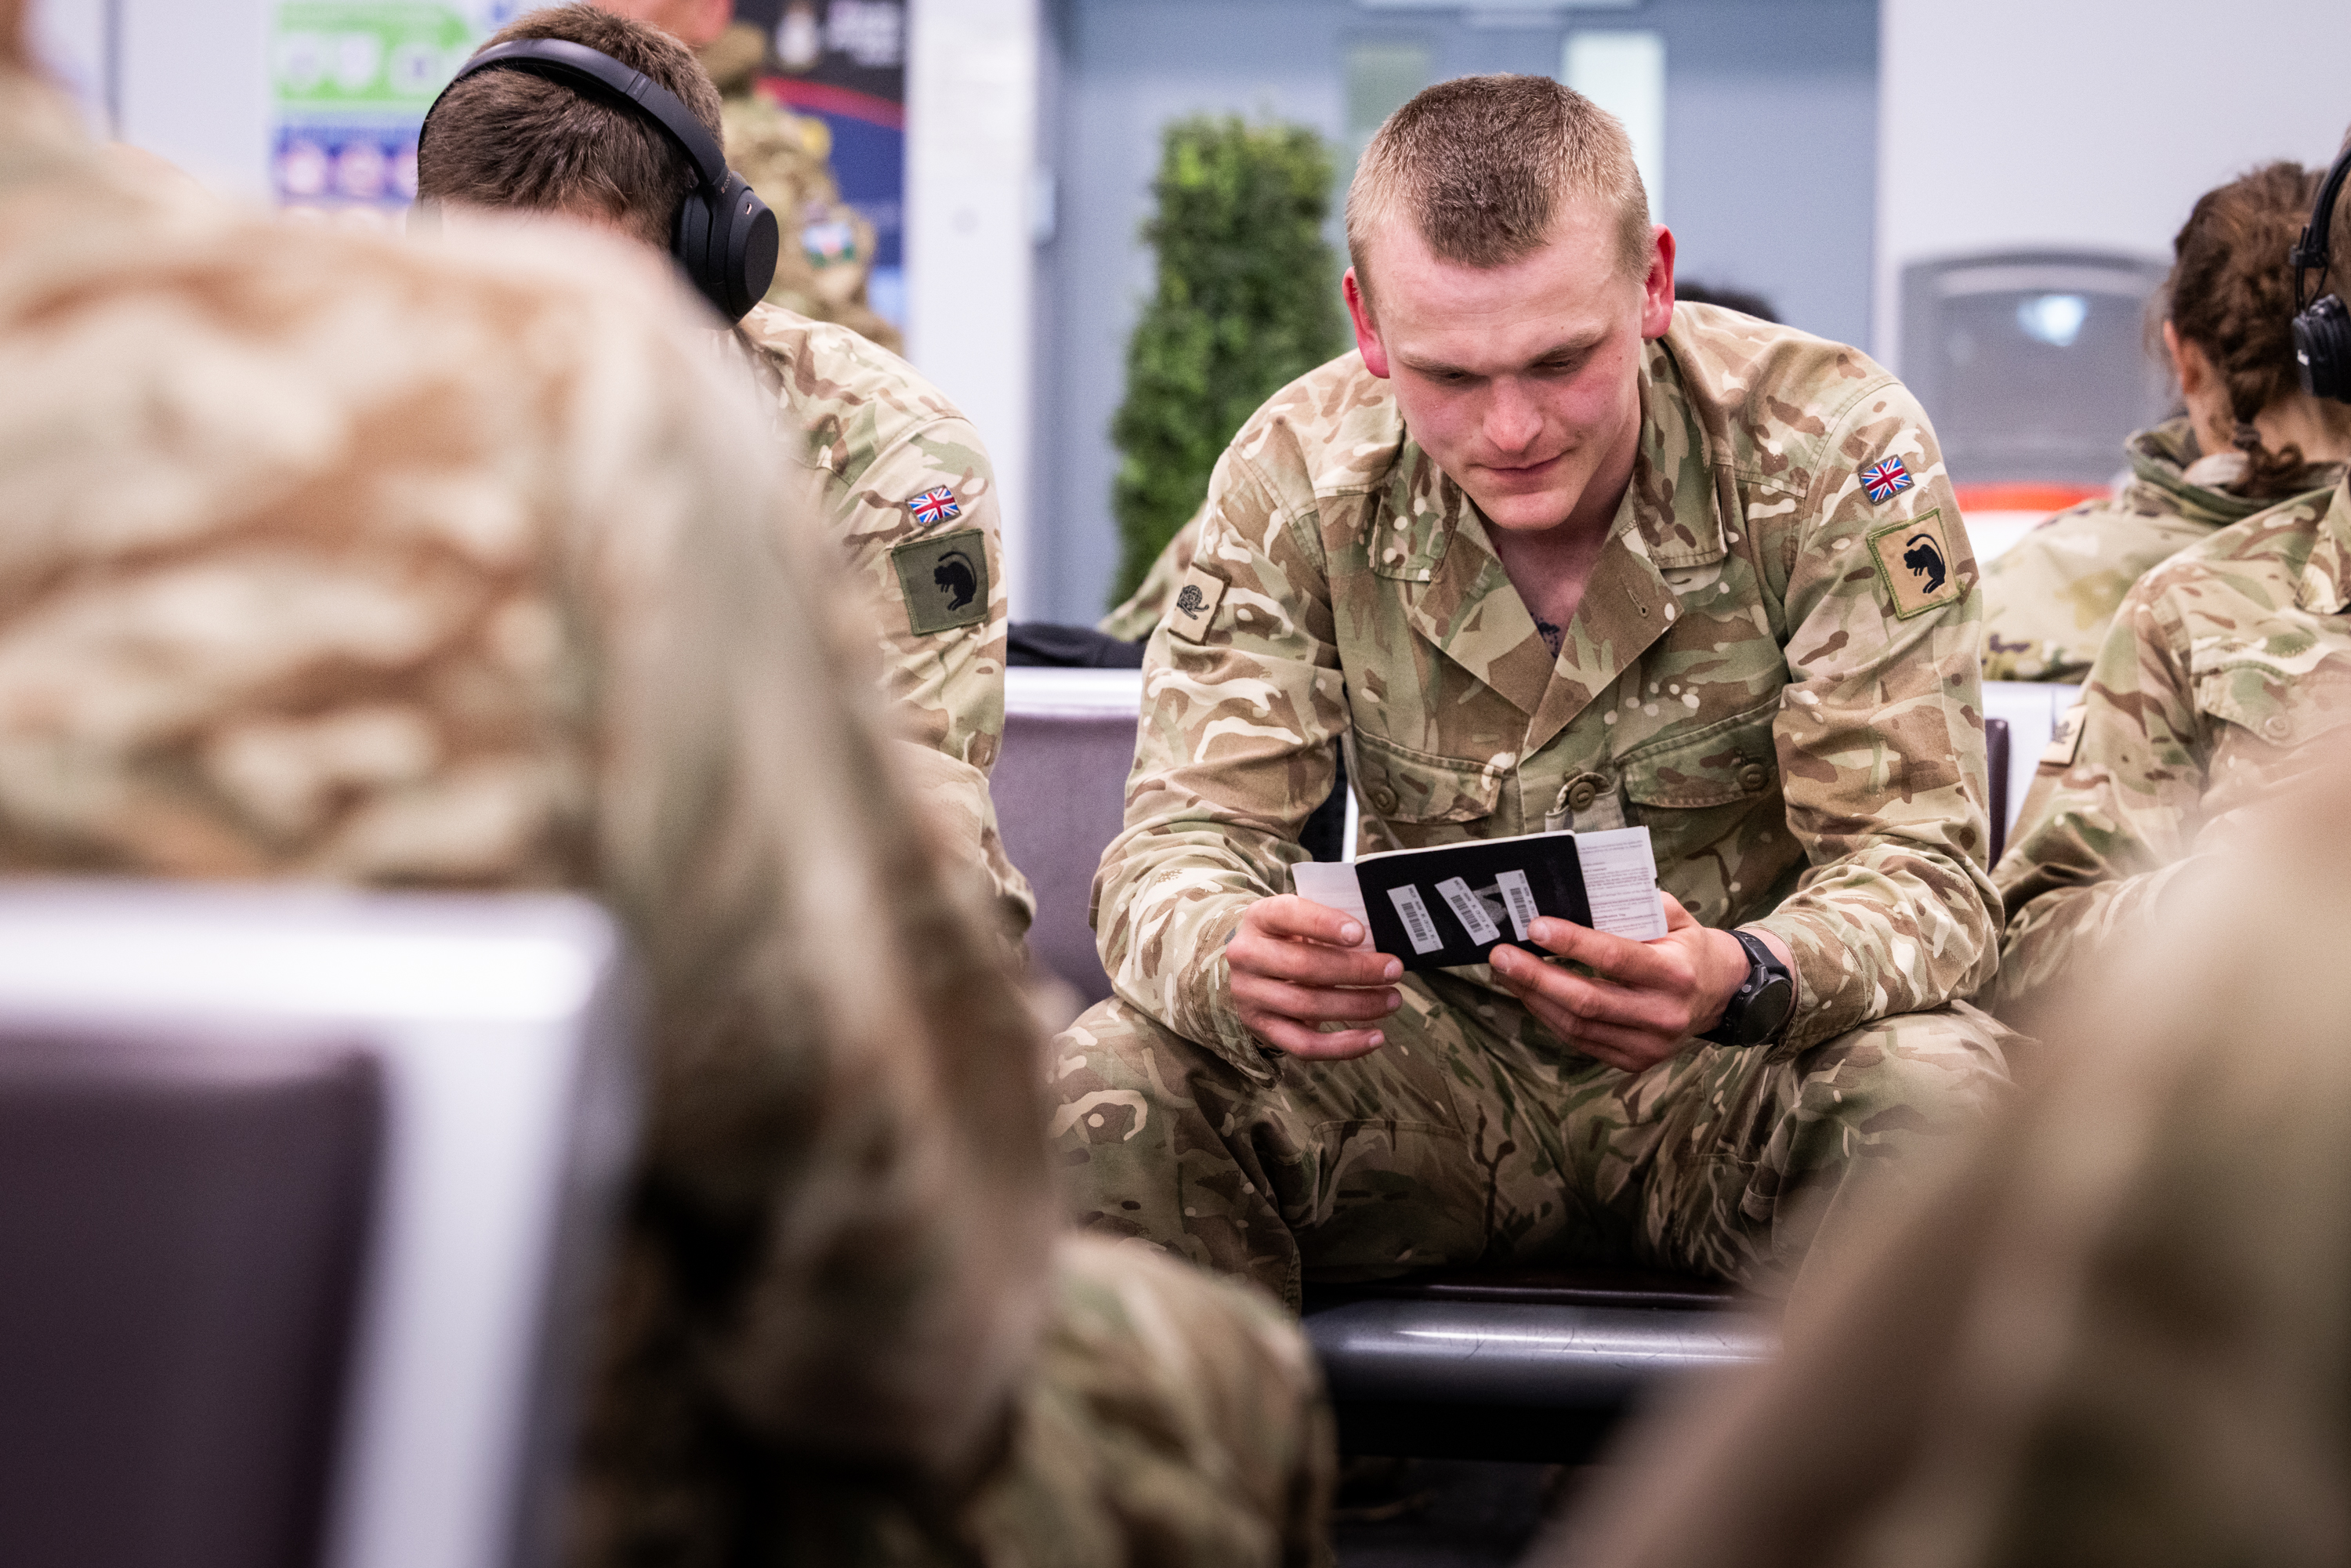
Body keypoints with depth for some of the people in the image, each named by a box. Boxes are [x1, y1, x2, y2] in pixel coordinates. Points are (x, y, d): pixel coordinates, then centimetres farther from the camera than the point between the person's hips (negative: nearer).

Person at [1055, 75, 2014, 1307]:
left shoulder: (1837, 453, -15)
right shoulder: (1298, 478, -8)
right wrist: (1231, 958, -37)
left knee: (1939, 1088, -35)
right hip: (1436, 1054, 2)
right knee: (1106, 1089, -24)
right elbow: (1180, 838, -10)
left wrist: (1747, 977, -42)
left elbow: (1925, 869, -17)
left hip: (1745, 1069, -2)